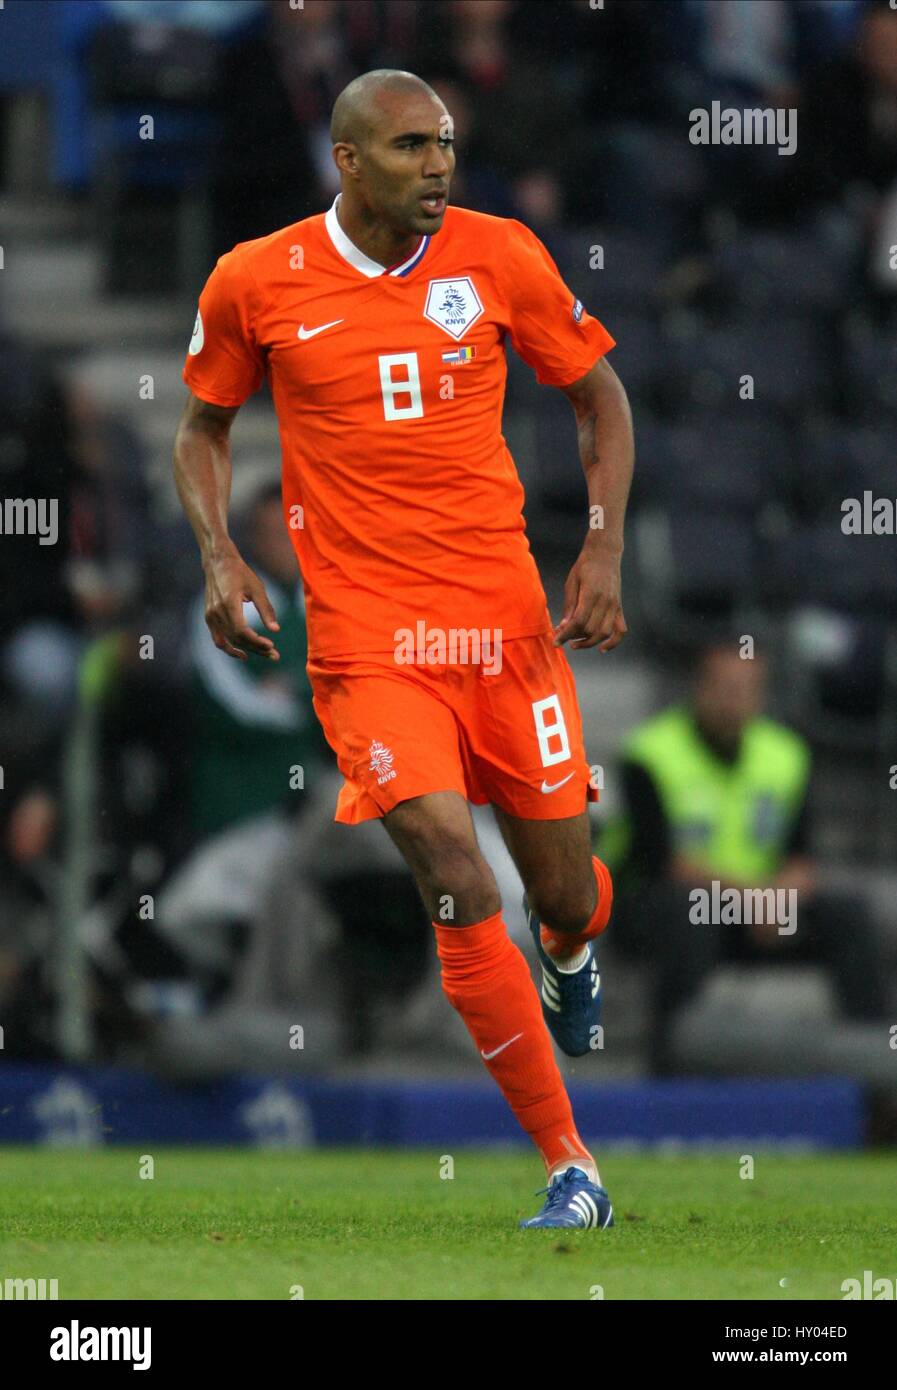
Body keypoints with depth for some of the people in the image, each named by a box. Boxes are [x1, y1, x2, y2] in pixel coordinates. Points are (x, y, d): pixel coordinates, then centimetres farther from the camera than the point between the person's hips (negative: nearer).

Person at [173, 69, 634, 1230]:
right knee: (459, 890, -17)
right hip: (367, 641, -2)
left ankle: (567, 954, 50)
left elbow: (598, 394, 12)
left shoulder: (499, 258, 0)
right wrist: (218, 555, -3)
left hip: (506, 618, 2)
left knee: (565, 894, 8)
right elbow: (203, 425, 14)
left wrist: (604, 545, 0)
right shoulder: (257, 283, -2)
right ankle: (569, 1166, -7)